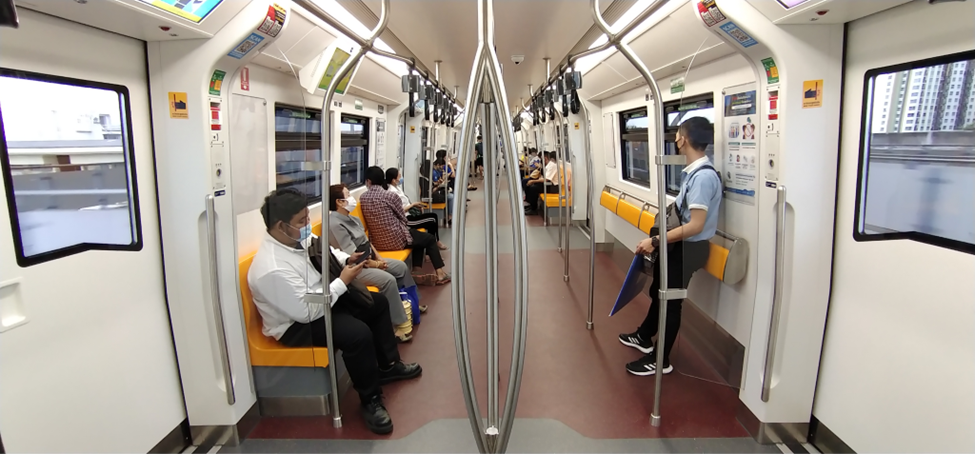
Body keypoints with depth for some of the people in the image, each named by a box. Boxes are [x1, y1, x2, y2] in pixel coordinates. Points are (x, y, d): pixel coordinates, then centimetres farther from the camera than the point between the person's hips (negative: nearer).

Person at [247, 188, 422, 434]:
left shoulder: (298, 237, -9)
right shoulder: (273, 270, -34)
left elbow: (325, 251, 12)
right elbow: (308, 312, -30)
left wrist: (348, 259, -7)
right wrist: (342, 282, -24)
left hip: (321, 299, 10)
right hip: (298, 324, -10)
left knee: (377, 302, 12)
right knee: (358, 334, -29)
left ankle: (387, 366, 27)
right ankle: (371, 400, -6)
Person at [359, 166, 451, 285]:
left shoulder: (362, 197, 1)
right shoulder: (390, 195, -14)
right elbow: (403, 218, -3)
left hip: (377, 242, 6)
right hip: (396, 240, -6)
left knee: (419, 235, 29)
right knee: (430, 239, 18)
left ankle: (417, 272, 23)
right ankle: (440, 273, 13)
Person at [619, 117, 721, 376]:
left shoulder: (703, 176, -26)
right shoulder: (695, 172, 2)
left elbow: (696, 225, -29)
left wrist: (656, 241, -27)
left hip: (688, 248, -9)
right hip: (681, 245, 9)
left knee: (670, 301, 5)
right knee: (658, 291, 23)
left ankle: (660, 361, 22)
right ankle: (643, 337, 44)